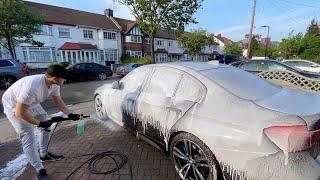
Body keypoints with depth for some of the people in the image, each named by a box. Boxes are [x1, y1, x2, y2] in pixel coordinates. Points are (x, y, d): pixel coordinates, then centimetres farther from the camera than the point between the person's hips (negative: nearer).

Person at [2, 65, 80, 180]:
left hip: (32, 104, 7)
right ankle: (40, 170, -2)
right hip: (14, 106, -7)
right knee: (29, 138, -12)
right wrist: (39, 123, -25)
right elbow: (20, 113, -32)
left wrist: (70, 115, -11)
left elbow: (58, 101, -3)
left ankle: (43, 155, 30)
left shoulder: (54, 84, -18)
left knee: (47, 127, 10)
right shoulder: (32, 86, -41)